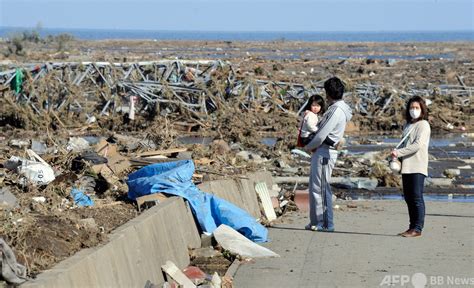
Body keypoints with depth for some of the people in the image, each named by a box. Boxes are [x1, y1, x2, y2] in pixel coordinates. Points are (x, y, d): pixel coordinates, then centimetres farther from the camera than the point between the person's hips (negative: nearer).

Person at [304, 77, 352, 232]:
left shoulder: (336, 111, -16)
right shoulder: (337, 109, 17)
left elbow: (322, 134, -18)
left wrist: (309, 147, -3)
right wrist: (313, 146, 9)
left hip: (324, 152, -10)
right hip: (321, 152, 10)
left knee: (321, 187, -7)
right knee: (315, 187, 13)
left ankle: (326, 223, -4)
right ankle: (316, 221, 18)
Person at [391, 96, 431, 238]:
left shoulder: (423, 125, -5)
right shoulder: (408, 125, 20)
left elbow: (418, 145, -16)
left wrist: (399, 152, -18)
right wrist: (396, 155, 4)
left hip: (417, 167, -8)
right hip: (406, 167, 8)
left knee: (417, 198, -8)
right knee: (408, 198, 9)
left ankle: (417, 228, -8)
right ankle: (412, 227, 15)